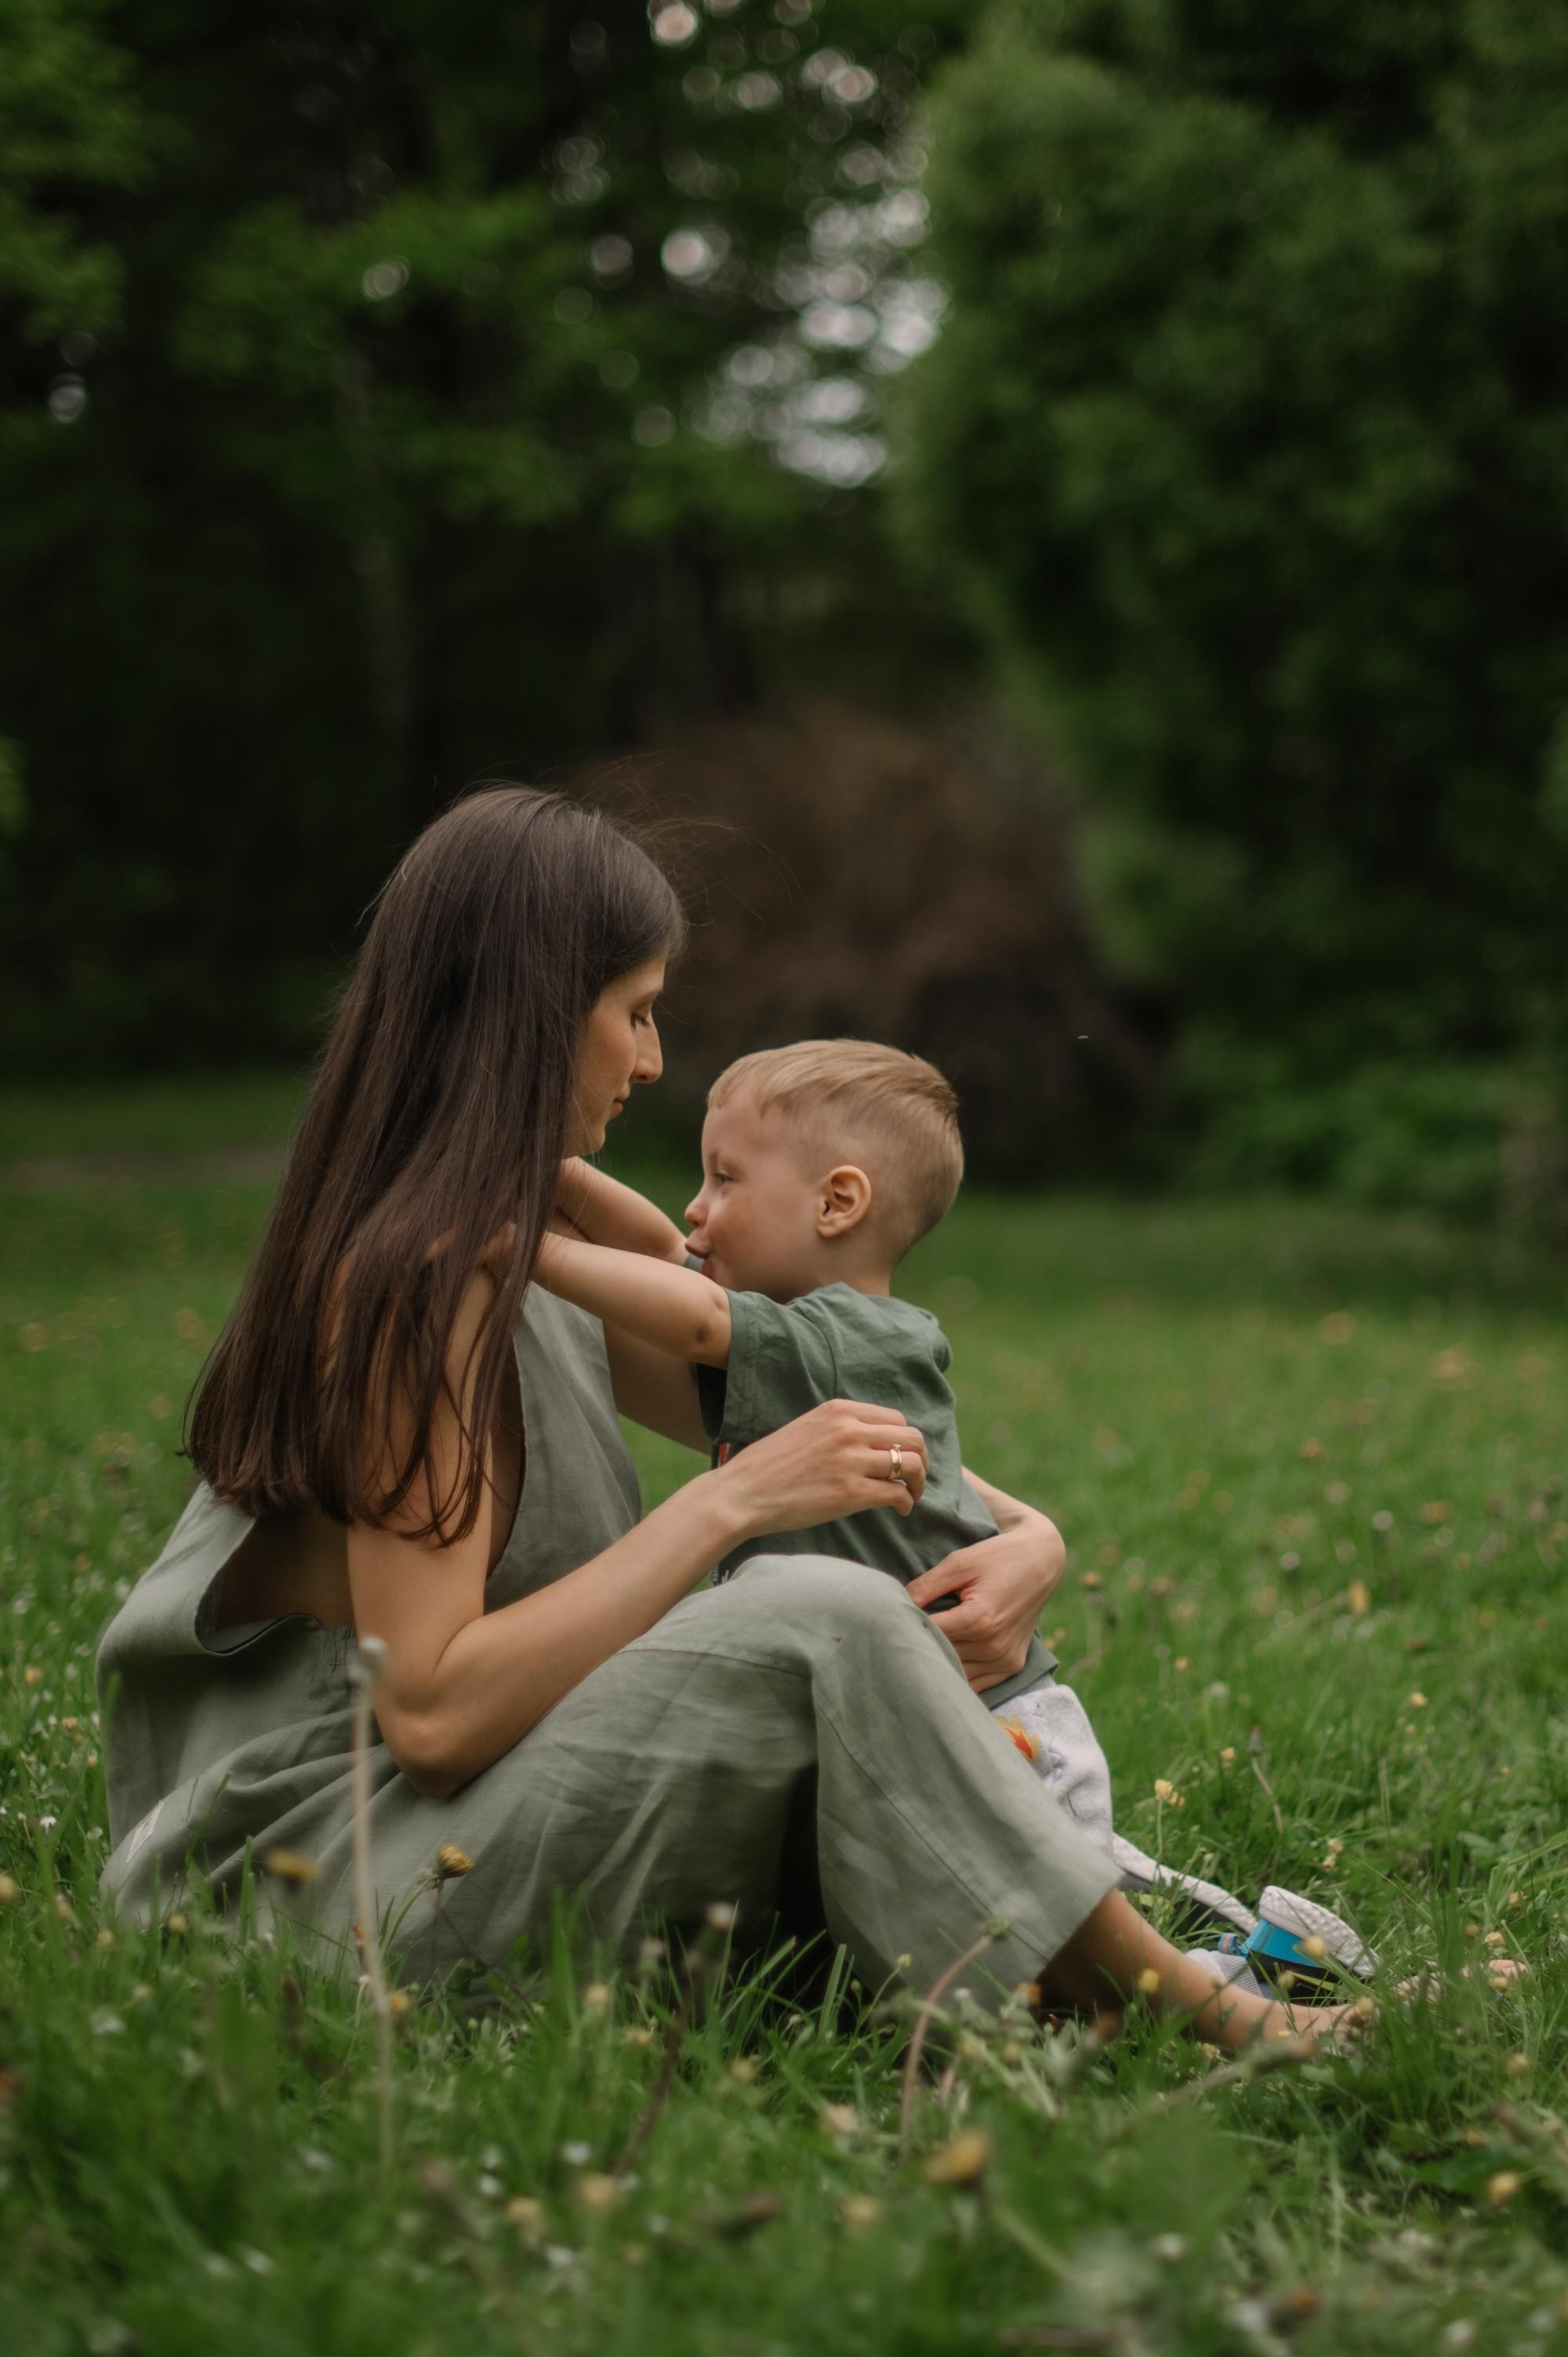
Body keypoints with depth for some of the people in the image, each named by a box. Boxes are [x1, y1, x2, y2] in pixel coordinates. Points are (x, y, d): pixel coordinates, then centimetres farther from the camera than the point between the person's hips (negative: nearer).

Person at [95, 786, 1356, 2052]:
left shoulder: (520, 1253, 13)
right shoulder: (424, 1279, -17)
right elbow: (432, 1712, -24)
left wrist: (1024, 1536, 0)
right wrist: (731, 1503, -21)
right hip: (323, 1871, -10)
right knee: (827, 1624, -22)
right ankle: (1188, 2012, -13)